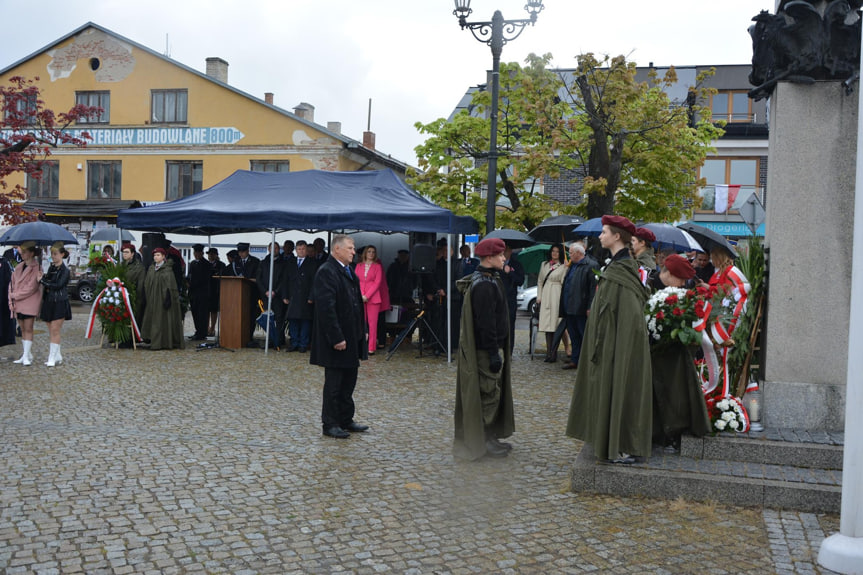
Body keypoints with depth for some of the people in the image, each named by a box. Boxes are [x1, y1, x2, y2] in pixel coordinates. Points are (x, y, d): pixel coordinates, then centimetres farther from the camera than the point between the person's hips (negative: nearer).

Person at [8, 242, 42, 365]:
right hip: (18, 303, 7)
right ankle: (27, 354, 17)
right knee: (23, 330, 10)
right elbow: (12, 284, 11)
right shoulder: (18, 268, 12)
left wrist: (15, 295, -9)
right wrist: (11, 302, 1)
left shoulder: (36, 269, -8)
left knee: (28, 329, -4)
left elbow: (31, 288, -14)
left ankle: (26, 356, -3)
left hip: (30, 303, -6)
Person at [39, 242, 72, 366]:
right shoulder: (51, 268, 13)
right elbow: (46, 286, 16)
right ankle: (57, 356, 16)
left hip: (60, 303, -7)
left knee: (55, 330, -7)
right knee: (51, 331, 8)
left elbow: (58, 285, -15)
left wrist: (43, 281, -8)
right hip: (49, 302, 7)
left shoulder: (65, 270, -6)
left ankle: (52, 358, -4)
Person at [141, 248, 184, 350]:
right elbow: (147, 284, 15)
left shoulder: (167, 269, -7)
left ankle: (161, 343, -2)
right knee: (152, 319, 5)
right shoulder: (151, 268, 12)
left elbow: (170, 285, -12)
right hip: (152, 299, 6)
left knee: (162, 319, -5)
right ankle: (154, 341, 10)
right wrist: (146, 297, 10)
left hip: (162, 298, -6)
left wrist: (168, 298, -18)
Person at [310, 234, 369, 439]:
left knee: (349, 380, 16)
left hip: (352, 337, 10)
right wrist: (337, 338, -24)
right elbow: (326, 308, -22)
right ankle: (330, 424, 12)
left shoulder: (348, 271, 15)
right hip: (337, 339, -10)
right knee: (334, 382, 1)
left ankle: (346, 420, 27)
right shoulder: (326, 272, -16)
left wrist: (362, 330, 16)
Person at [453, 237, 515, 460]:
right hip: (486, 350, -11)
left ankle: (489, 437, 25)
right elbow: (486, 323, -23)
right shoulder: (484, 285, -21)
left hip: (492, 347, 11)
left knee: (493, 392, 16)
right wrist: (494, 354, -22)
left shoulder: (488, 280, 13)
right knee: (489, 393, -2)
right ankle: (482, 441, 8)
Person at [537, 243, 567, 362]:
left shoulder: (563, 267, 4)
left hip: (556, 297, -4)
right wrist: (539, 297, 11)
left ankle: (553, 354, -6)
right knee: (547, 325, 3)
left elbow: (564, 283, 0)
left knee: (555, 325, -8)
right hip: (545, 297, 4)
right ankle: (549, 352, 7)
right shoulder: (544, 264, 17)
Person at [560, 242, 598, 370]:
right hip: (569, 309, 9)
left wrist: (590, 308, -22)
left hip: (581, 310, -9)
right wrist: (563, 306, 16)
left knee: (585, 337, 0)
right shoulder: (572, 265, 17)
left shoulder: (591, 265, -11)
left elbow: (594, 288, -17)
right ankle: (575, 360, 21)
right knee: (574, 337, 14)